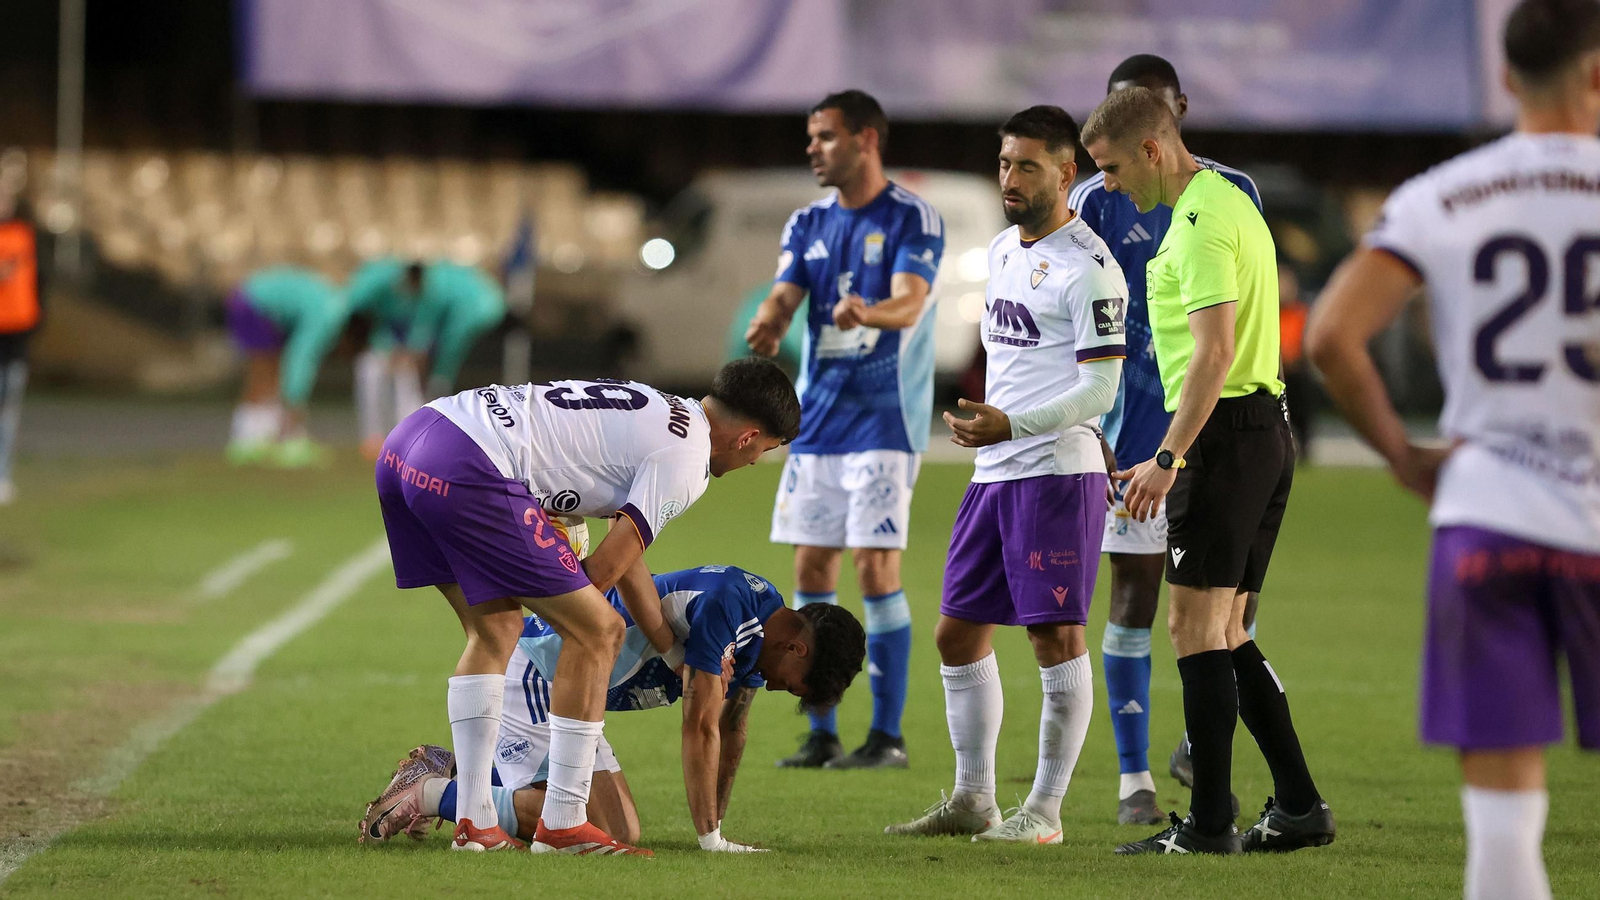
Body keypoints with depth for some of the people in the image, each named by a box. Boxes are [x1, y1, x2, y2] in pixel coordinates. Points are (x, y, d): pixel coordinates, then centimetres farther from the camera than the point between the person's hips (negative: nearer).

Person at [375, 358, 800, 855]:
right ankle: (562, 825, 6)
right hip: (470, 472, -10)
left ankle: (474, 822, 21)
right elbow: (608, 566, -1)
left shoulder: (656, 412, 30)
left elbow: (627, 555, 35)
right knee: (596, 631, 1)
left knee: (495, 630, 22)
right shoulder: (689, 459, 1)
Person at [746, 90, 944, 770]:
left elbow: (910, 301, -20)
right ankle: (822, 735, 11)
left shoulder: (912, 218, -6)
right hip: (816, 418, 6)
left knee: (876, 569, -9)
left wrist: (868, 313, -43)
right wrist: (767, 325, -25)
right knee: (811, 570, 4)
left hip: (884, 419, -6)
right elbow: (784, 295, -1)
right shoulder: (808, 224, 12)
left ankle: (887, 735, -2)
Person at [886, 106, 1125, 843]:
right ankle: (972, 801, 18)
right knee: (959, 633, 9)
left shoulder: (1088, 266, -12)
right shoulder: (1002, 251, 16)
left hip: (1057, 473, -9)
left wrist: (1014, 425, -24)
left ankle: (1044, 810, 1)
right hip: (992, 475, 9)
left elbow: (1100, 388, -16)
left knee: (1057, 636, -5)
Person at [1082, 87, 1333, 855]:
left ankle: (1209, 822, -6)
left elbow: (1214, 350, -23)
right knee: (1225, 635, 13)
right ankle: (1297, 806, 12)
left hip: (1224, 433, -10)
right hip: (1264, 428, 10)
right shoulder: (1227, 202, 18)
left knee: (1196, 629, -7)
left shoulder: (1202, 220, -14)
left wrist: (1168, 459, -25)